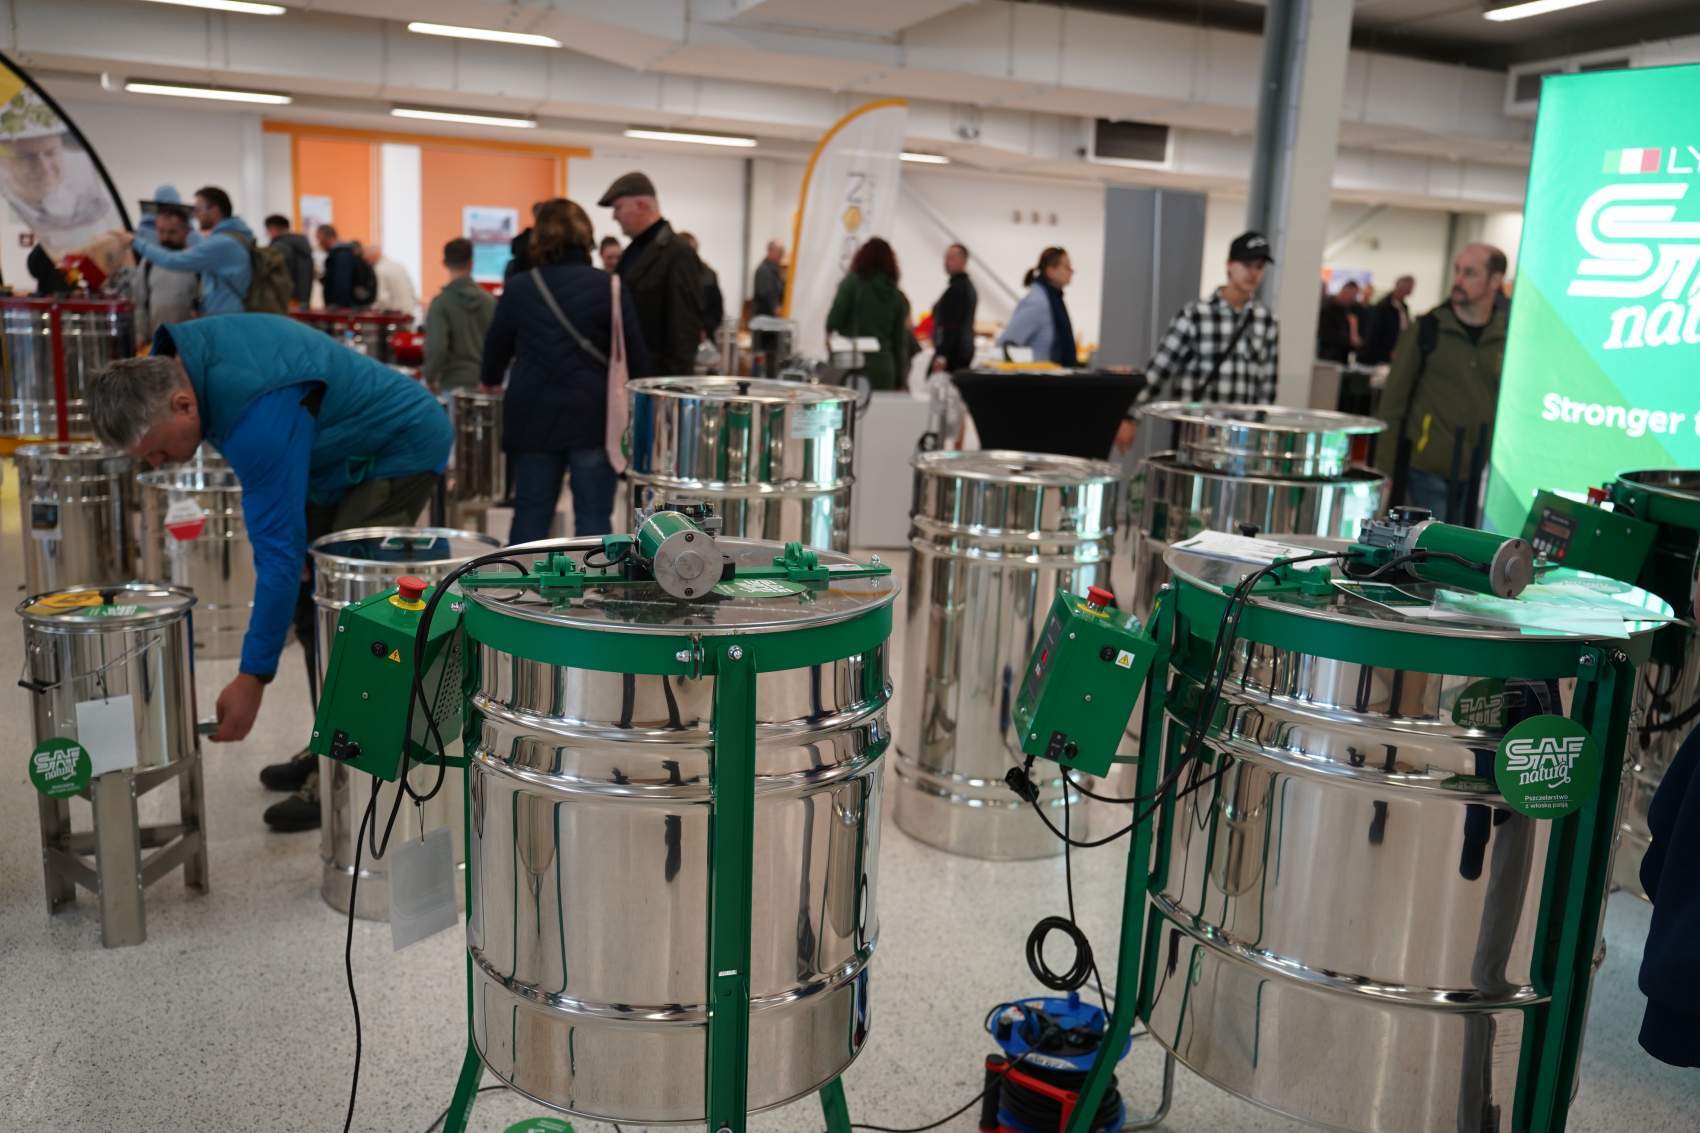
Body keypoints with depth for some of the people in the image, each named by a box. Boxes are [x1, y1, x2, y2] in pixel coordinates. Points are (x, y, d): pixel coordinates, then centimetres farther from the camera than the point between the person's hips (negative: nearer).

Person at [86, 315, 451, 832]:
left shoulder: (259, 417, -36)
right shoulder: (176, 356, -10)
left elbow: (279, 554, -33)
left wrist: (252, 677, -29)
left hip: (399, 450, -10)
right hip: (345, 453, 10)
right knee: (310, 594, 6)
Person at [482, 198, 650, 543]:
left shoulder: (518, 288, 4)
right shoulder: (610, 287, -4)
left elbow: (497, 346, 16)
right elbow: (635, 356, -3)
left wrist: (491, 381, 37)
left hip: (533, 415, 3)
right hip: (595, 415, -2)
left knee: (530, 512, 11)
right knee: (593, 515, 2)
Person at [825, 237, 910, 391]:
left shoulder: (853, 283, -1)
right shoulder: (897, 295, 11)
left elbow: (833, 322, -5)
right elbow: (900, 341, 12)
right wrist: (900, 381, 16)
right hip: (884, 368, 4)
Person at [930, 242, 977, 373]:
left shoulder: (957, 288, -14)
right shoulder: (968, 285, 18)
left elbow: (952, 325, -21)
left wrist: (942, 354, -24)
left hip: (952, 352, -10)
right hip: (964, 349, 10)